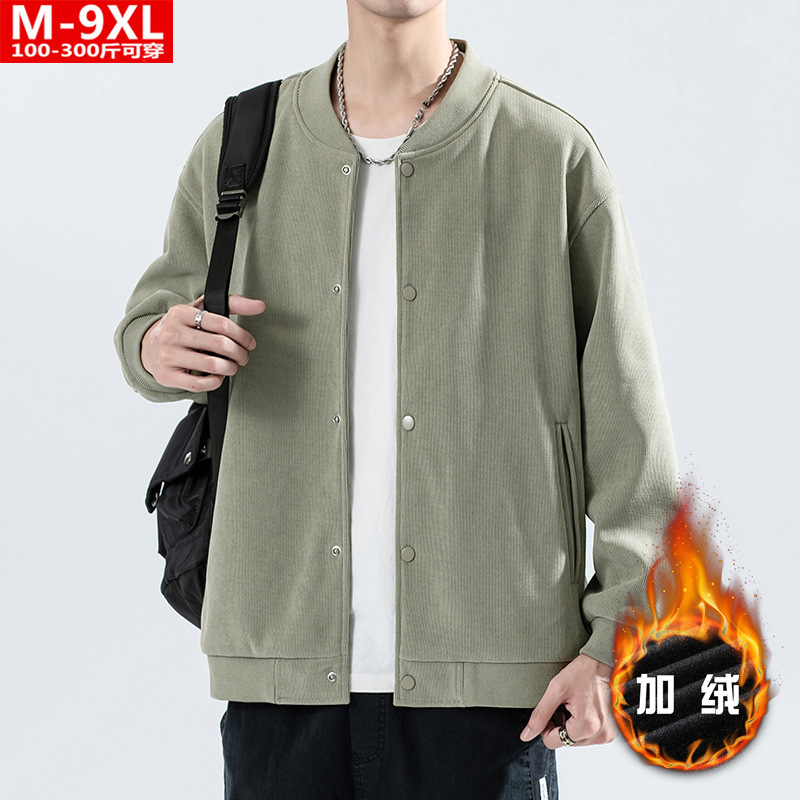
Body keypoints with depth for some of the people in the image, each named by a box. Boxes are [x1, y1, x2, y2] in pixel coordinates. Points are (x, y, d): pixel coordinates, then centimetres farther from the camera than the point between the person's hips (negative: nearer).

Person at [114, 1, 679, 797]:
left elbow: (628, 418, 0)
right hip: (283, 664, 2)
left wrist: (614, 640, -4)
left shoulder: (554, 157, -1)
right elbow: (158, 306, 22)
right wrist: (157, 348, -3)